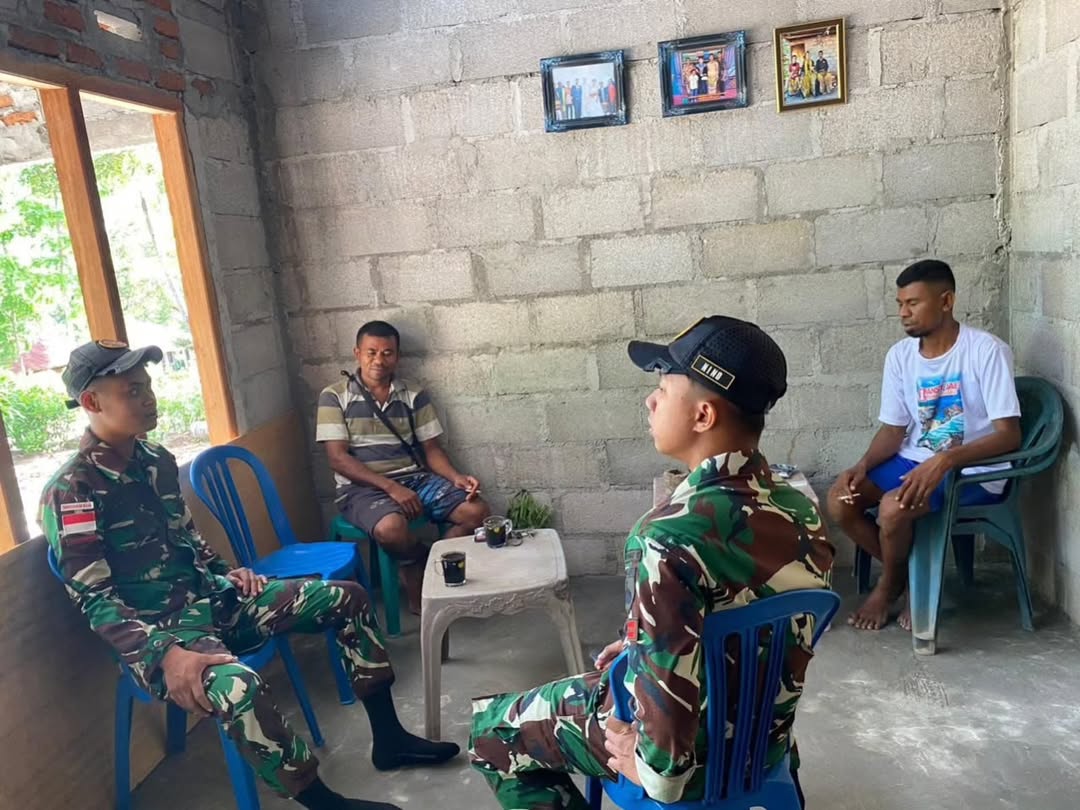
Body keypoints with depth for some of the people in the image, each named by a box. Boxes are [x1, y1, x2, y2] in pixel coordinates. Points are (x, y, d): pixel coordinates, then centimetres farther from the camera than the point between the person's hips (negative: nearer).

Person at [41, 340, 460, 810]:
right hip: (157, 630, -8)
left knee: (347, 598, 2)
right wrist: (165, 653, -30)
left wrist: (226, 572, 6)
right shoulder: (70, 492, -16)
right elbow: (94, 600, -20)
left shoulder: (156, 460, 8)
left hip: (213, 597, 8)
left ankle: (388, 739, 12)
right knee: (237, 687, -40)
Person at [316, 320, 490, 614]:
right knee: (391, 528, -37)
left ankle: (420, 579, 1)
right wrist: (390, 486, -20)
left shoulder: (415, 395, 7)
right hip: (362, 487, -4)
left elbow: (431, 449, 7)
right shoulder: (334, 396, -3)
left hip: (415, 478, 4)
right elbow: (338, 458, -10)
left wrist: (456, 477, -15)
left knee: (477, 512, -19)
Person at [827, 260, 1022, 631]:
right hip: (915, 461, 6)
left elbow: (1009, 435, -20)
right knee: (840, 499, -15)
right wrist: (863, 465, -14)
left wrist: (944, 461, -34)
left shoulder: (987, 351, -16)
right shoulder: (900, 355, 1)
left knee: (893, 507, -31)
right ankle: (909, 574, 8)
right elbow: (894, 429, 6)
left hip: (973, 471, -6)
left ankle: (889, 585, 3)